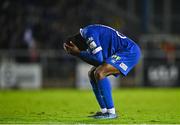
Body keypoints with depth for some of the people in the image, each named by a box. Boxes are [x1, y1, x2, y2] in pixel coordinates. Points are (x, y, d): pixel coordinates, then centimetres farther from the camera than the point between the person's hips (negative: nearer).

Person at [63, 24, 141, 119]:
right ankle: (104, 111, 12)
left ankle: (111, 112, -19)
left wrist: (78, 53, -13)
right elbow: (95, 61, 10)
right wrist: (78, 53, 0)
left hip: (130, 51, -11)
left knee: (99, 73, -22)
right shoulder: (86, 33, 13)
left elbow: (98, 59, -21)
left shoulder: (89, 33, -18)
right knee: (92, 73, 12)